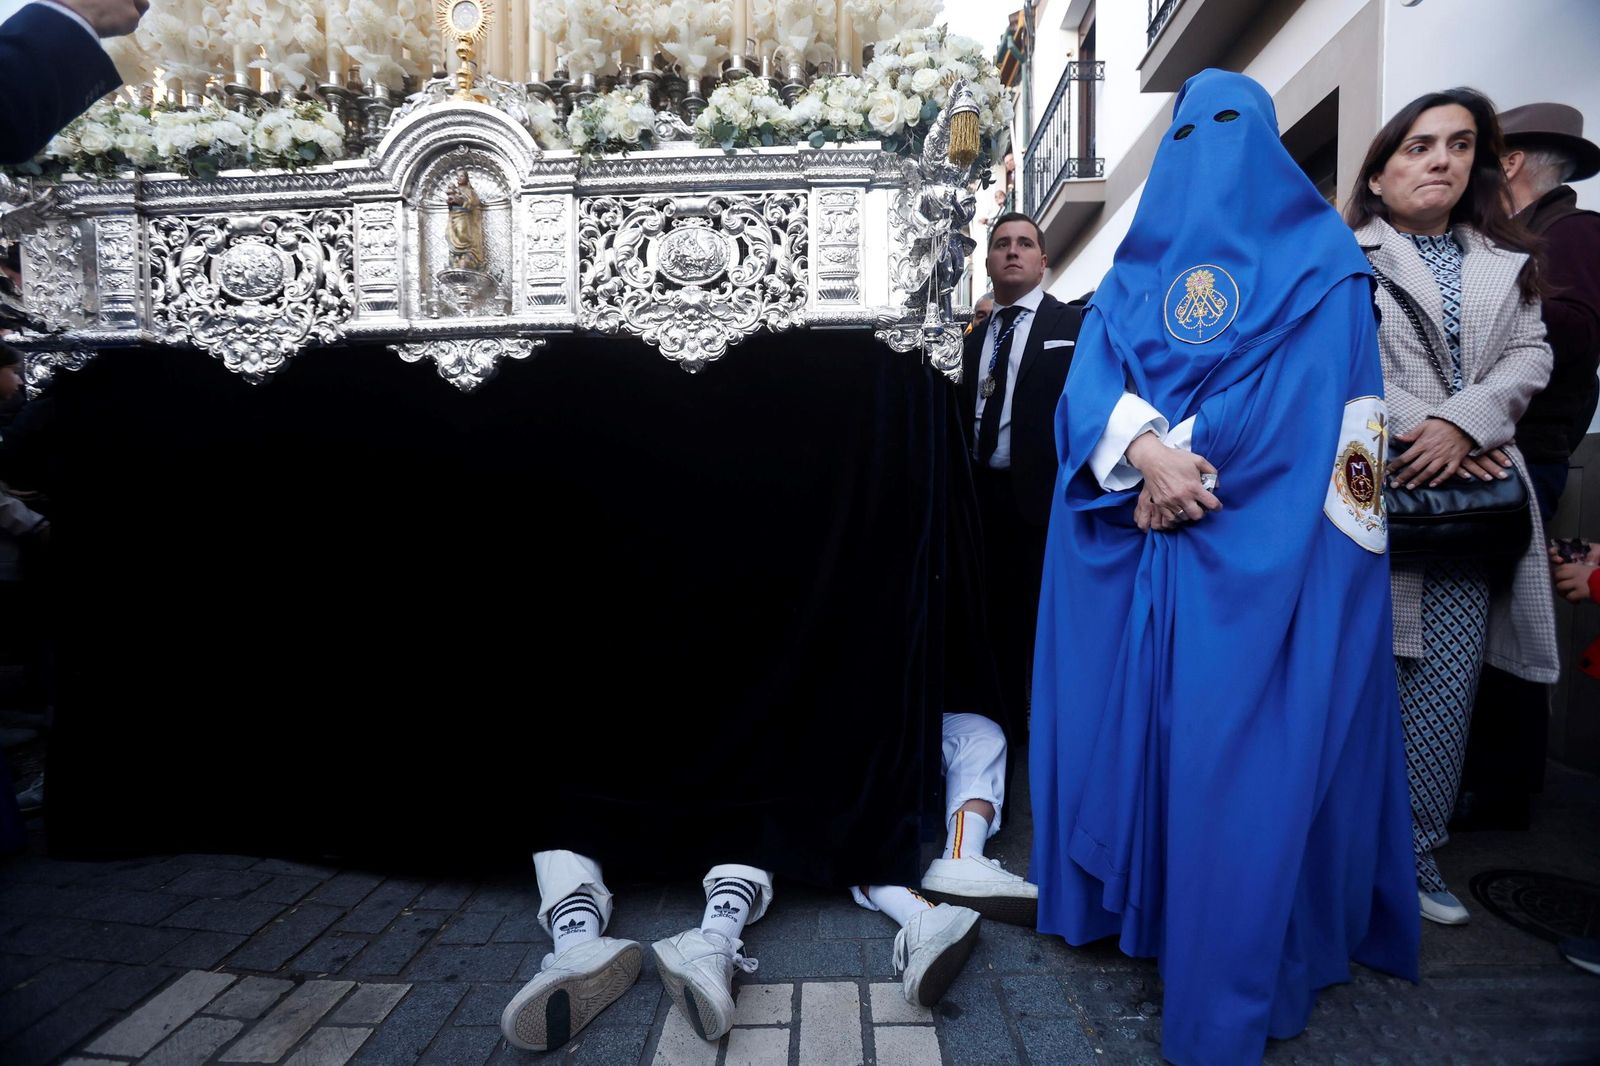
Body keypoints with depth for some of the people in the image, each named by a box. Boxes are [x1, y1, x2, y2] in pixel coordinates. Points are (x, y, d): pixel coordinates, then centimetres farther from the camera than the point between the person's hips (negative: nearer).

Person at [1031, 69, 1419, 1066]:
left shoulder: (1318, 258, 8)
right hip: (1135, 535, 4)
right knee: (1137, 715, 7)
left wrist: (1180, 462, -12)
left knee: (1243, 753, -3)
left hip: (1259, 544, -3)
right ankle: (1136, 895, 26)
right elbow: (1090, 380, 1)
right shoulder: (1136, 267, 16)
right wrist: (1145, 451, -18)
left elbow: (1309, 384, -7)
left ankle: (1232, 980, 11)